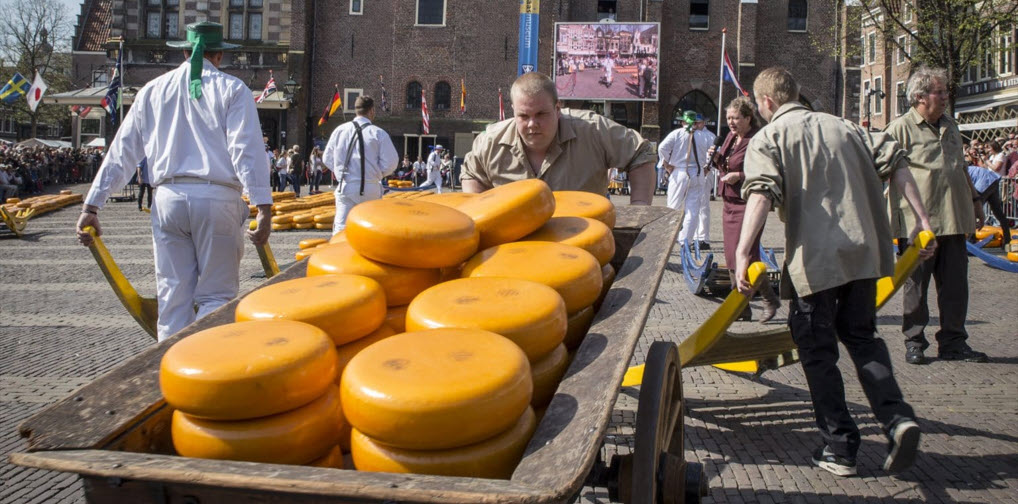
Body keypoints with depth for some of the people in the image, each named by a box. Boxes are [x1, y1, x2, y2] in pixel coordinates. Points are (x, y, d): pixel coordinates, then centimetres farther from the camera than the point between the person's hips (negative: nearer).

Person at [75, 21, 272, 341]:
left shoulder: (153, 90, 15)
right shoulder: (232, 89, 4)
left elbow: (121, 152, 13)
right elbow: (247, 150, -8)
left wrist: (91, 207, 15)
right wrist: (263, 208, -13)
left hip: (169, 199, 3)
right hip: (217, 198, -3)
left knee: (173, 297, 9)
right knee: (216, 297, 3)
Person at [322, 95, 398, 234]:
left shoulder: (340, 130, 3)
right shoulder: (378, 133, -6)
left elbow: (327, 158, 10)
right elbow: (390, 162, -7)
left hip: (345, 187, 2)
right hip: (370, 188, -2)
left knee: (341, 227, 1)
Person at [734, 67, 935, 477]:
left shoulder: (767, 138, 0)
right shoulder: (843, 126, 17)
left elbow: (761, 193, -17)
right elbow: (894, 163, 9)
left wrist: (743, 252, -24)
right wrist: (921, 218, 9)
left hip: (814, 258, -5)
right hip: (863, 250, 5)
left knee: (817, 349, 8)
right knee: (861, 335, 20)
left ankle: (839, 446, 11)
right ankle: (898, 418, 1)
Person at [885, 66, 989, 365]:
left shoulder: (950, 126, 16)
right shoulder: (901, 129, -7)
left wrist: (974, 199, 25)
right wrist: (890, 215, -14)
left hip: (953, 220, 6)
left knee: (955, 284, 8)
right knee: (916, 285, 3)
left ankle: (953, 342, 17)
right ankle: (914, 341, 14)